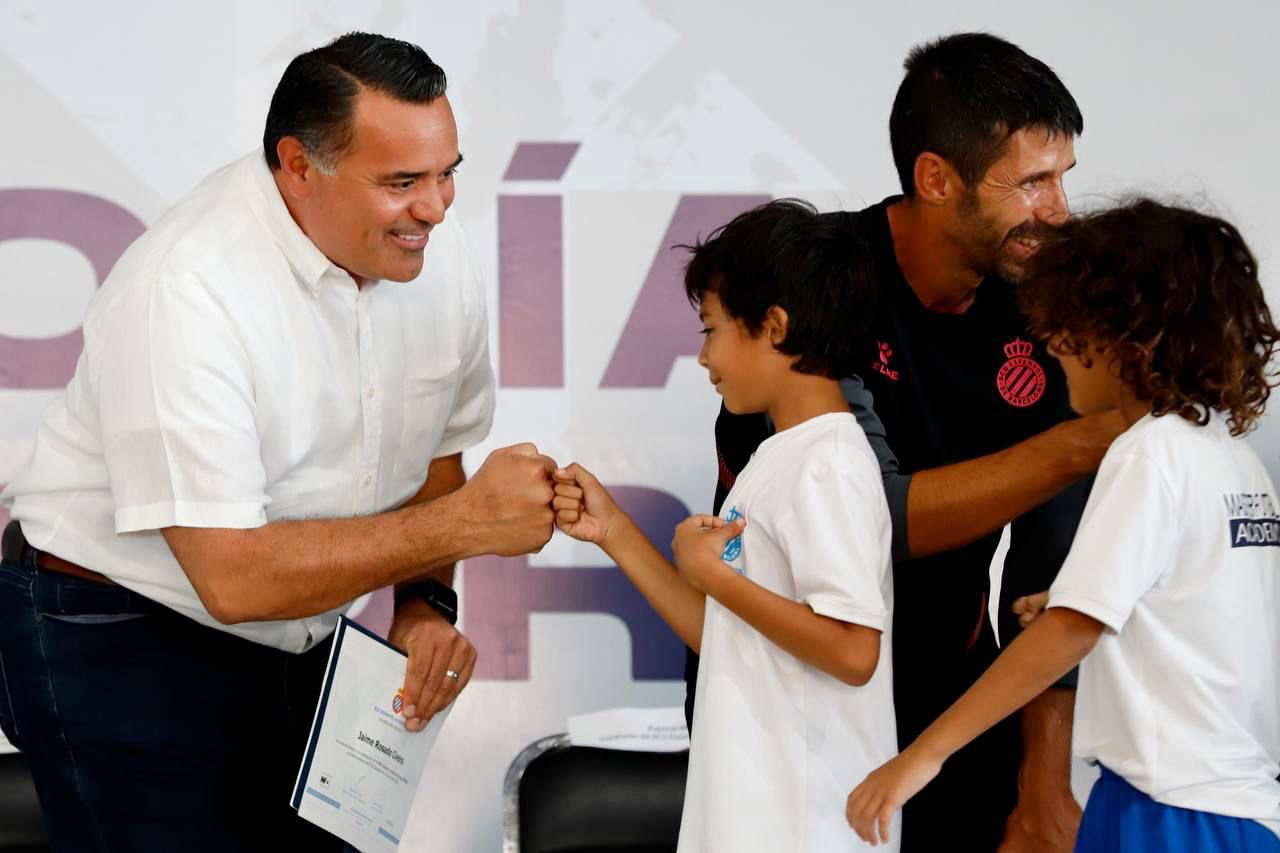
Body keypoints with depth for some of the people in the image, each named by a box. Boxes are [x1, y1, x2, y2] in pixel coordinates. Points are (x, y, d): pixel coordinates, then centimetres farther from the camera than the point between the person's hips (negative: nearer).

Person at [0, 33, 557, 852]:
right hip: (119, 651, -6)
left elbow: (436, 455, 12)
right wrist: (466, 521, -26)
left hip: (299, 645, 6)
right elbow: (234, 577, -30)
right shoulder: (183, 292, -27)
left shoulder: (441, 259, -6)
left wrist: (426, 605, -7)